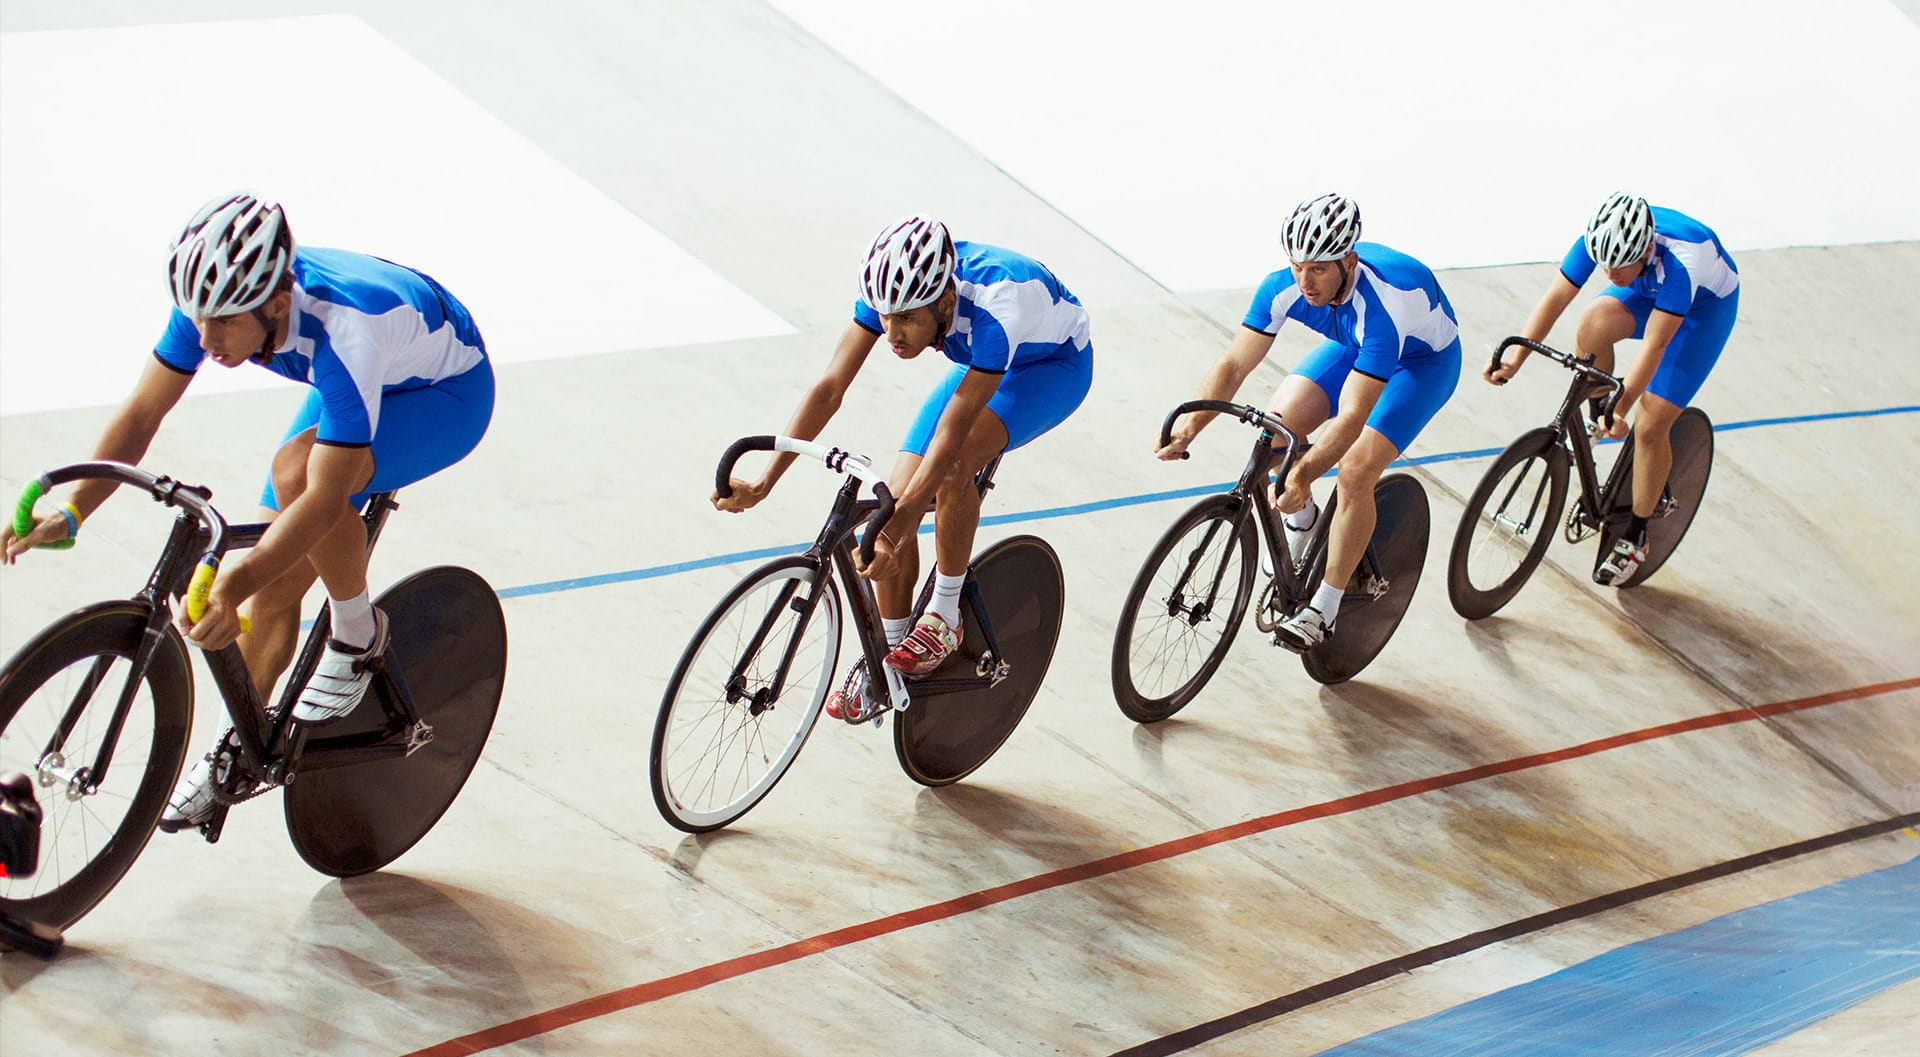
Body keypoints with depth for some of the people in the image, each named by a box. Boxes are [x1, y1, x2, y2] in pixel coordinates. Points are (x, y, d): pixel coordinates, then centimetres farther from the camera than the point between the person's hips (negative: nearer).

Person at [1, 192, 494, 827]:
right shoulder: (217, 298, -24)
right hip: (352, 387, 7)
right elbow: (141, 414, -16)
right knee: (272, 582, 0)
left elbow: (325, 499, -43)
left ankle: (358, 633, -11)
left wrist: (232, 586, -52)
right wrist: (69, 514, -28)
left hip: (445, 393, -6)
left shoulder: (344, 332, -42)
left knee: (296, 471, -34)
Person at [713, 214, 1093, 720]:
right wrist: (764, 481, -35)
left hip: (1054, 365, -6)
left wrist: (896, 528, -48)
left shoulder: (993, 311, -43)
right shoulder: (893, 289, -27)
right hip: (981, 364, 6)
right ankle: (887, 659, 9)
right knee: (895, 499, -8)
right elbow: (829, 387, -28)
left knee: (954, 465, -33)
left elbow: (950, 435, -43)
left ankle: (945, 616, -12)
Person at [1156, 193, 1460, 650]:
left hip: (1424, 358, -6)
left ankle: (1324, 608, -6)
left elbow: (1352, 417, -46)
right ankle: (1301, 519, 15)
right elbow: (1233, 363, -27)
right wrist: (1190, 426, -43)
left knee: (1356, 470, -22)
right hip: (1353, 344, 6)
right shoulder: (1285, 286, -29)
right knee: (1278, 424, -16)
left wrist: (1304, 474, -58)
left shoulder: (1381, 303, -43)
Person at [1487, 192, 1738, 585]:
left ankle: (1635, 538, 7)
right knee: (1594, 322, -31)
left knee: (1650, 425, -11)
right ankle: (1596, 419, -4)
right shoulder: (1602, 240, -28)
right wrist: (1516, 357, -36)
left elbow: (1654, 345, -42)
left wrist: (1622, 407, -48)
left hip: (1708, 304, -4)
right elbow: (1556, 295, -26)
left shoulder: (1678, 261, -42)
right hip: (1648, 290, 5)